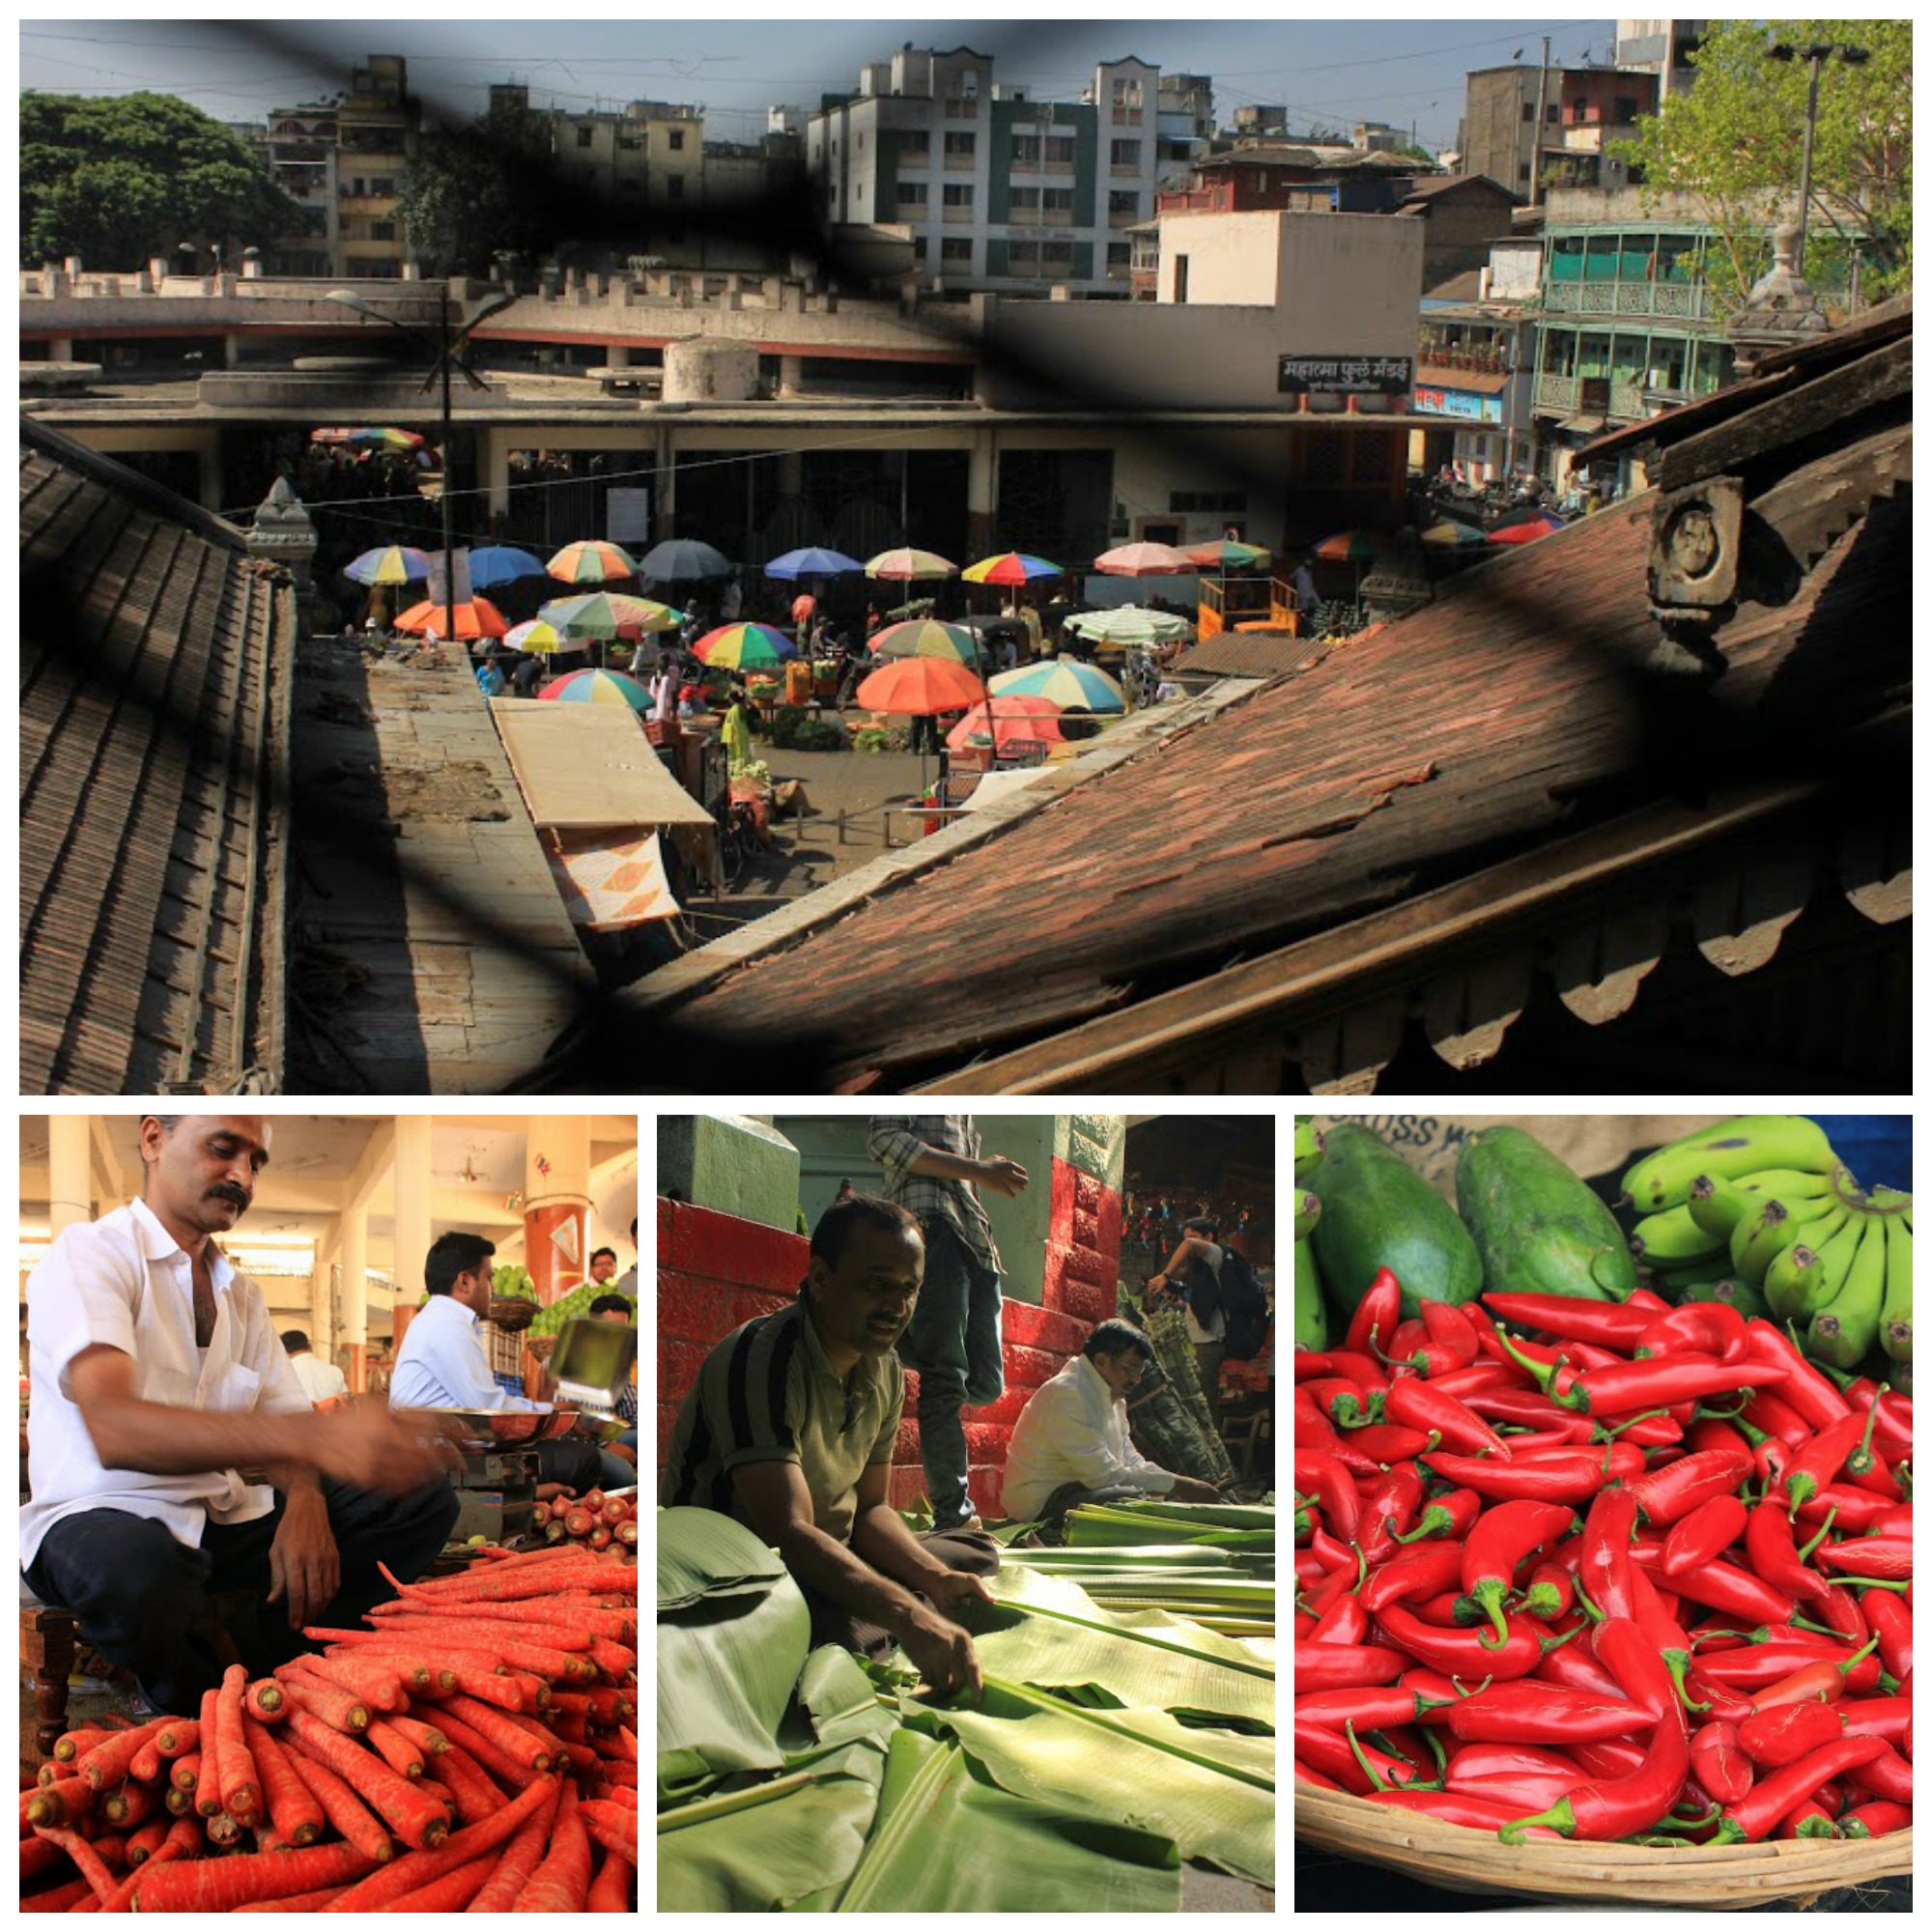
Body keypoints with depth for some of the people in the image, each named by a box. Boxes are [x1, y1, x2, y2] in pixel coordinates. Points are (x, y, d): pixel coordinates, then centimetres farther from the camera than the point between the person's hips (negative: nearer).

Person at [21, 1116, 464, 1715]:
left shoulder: (240, 1294, 16)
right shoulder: (89, 1255, -10)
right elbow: (113, 1429, -29)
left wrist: (303, 1502, -19)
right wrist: (314, 1435, -43)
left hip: (222, 1520, 7)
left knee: (424, 1497, -10)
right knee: (138, 1564, -42)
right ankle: (193, 1708, -10)